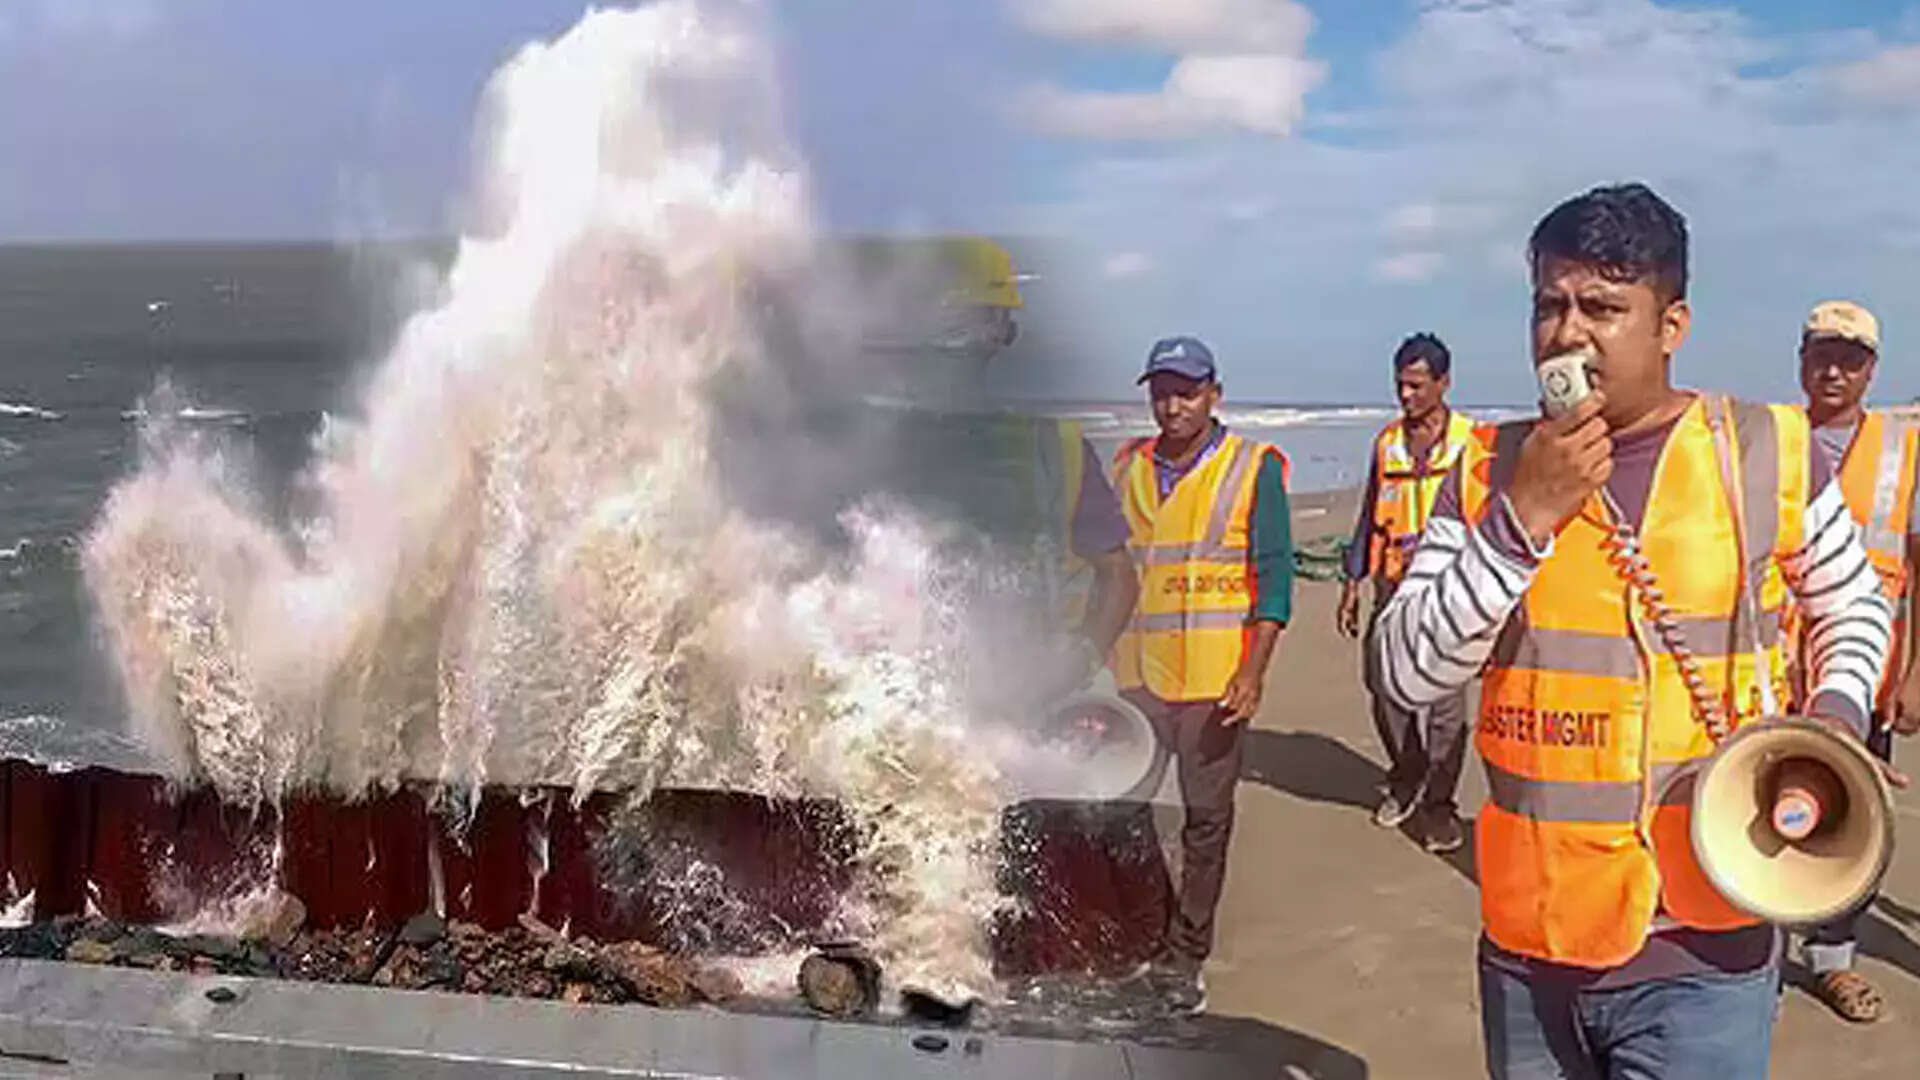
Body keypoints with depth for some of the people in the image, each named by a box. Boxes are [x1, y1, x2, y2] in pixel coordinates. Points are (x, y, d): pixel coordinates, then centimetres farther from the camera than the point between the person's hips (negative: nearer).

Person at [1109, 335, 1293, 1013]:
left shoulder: (1254, 469, -2)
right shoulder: (1128, 468, 10)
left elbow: (1275, 575, -5)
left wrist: (1253, 672, -14)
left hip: (1215, 679, -3)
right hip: (1137, 673, 4)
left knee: (1206, 819, 4)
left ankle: (1184, 957, 13)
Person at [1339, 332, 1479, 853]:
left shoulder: (1471, 443, -3)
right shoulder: (1387, 442, 10)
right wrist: (1352, 585, 13)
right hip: (1393, 585, 4)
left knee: (1446, 701, -2)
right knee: (1384, 686, 8)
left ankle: (1439, 803, 11)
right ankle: (1407, 774, 31)